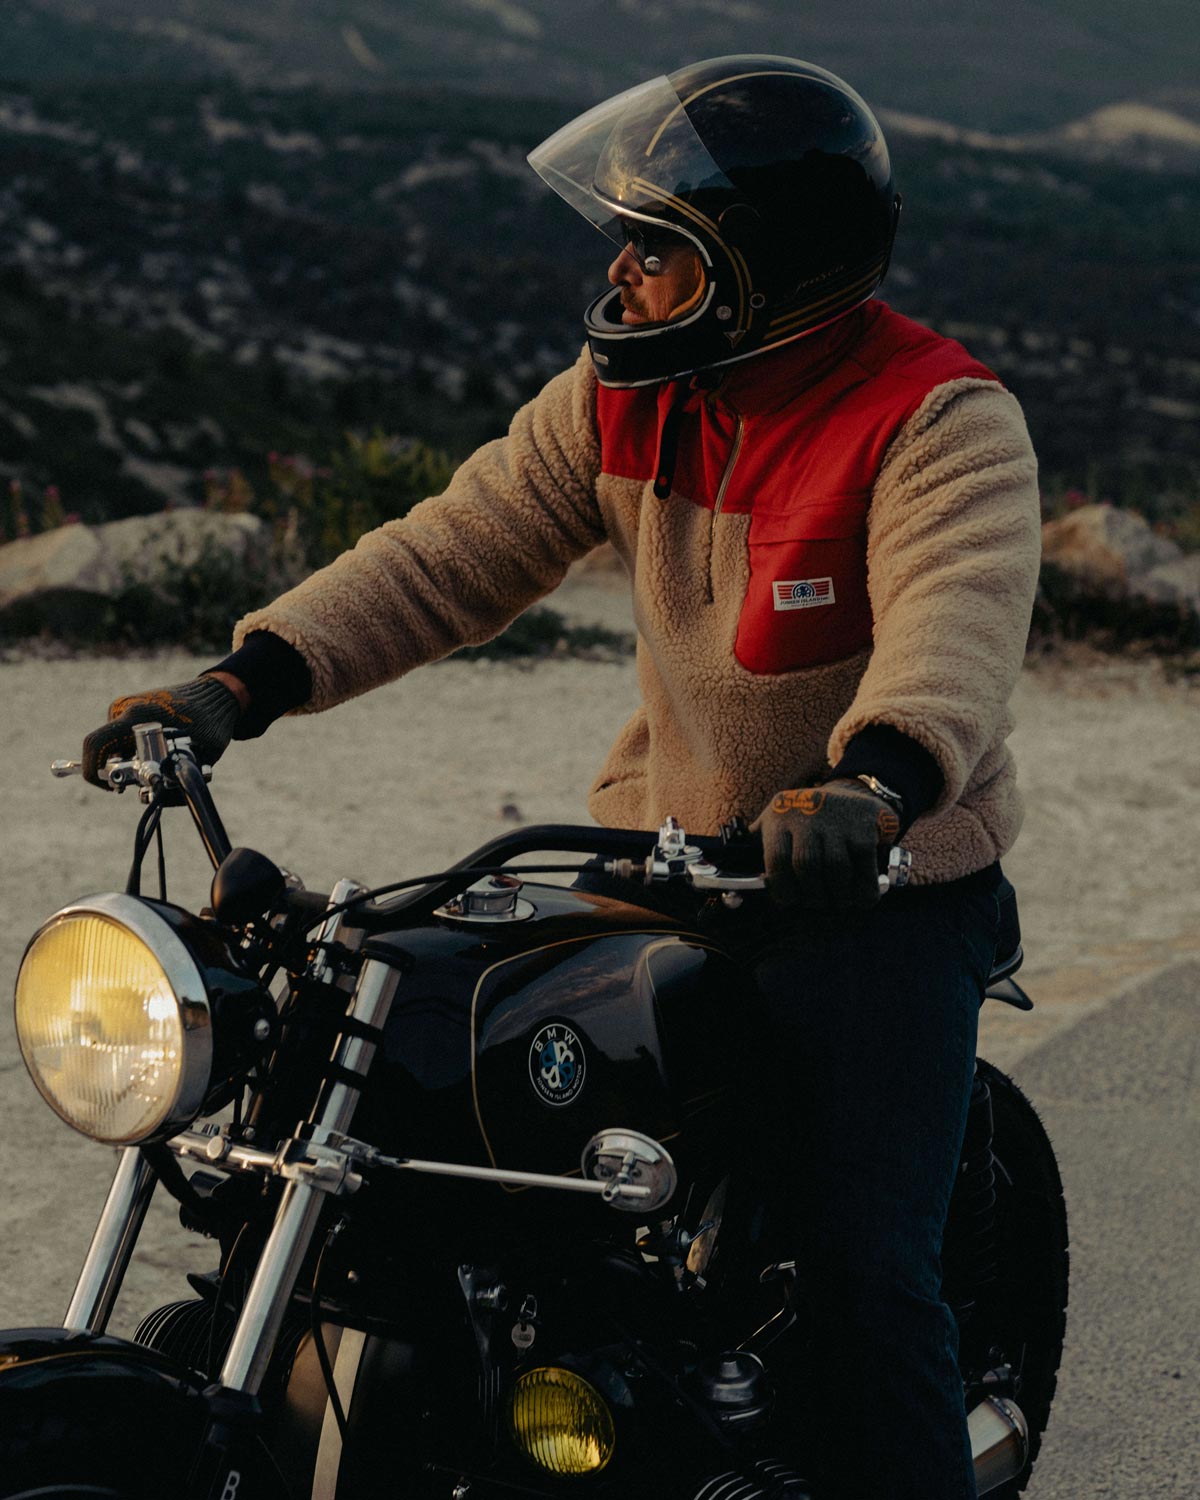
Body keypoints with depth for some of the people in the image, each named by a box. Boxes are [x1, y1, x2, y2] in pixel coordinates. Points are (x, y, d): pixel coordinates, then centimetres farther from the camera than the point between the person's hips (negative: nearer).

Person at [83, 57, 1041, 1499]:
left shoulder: (941, 418, -16)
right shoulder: (621, 394, 3)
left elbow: (958, 626, -33)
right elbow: (454, 553, 0)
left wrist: (872, 784, -55)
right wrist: (243, 685, -13)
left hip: (881, 883, -5)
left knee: (865, 1275, -11)